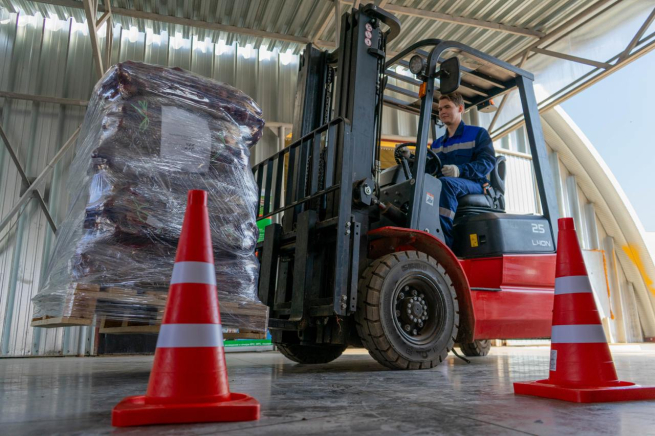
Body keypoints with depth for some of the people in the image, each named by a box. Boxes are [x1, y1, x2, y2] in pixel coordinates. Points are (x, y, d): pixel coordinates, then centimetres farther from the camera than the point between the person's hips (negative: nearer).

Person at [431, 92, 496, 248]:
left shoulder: (478, 133, 10)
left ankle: (444, 242, -45)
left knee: (445, 183, -39)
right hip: (448, 187, 5)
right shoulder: (436, 144, 27)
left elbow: (488, 161, -6)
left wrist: (460, 170, -24)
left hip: (474, 185, -5)